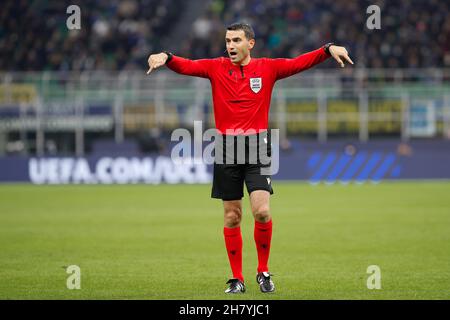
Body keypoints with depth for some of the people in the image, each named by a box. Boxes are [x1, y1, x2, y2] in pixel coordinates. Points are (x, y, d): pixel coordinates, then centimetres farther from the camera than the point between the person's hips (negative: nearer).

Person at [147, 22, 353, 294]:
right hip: (227, 149, 1)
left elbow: (300, 63, -4)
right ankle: (237, 279, 14)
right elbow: (186, 66, -8)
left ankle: (263, 272, 5)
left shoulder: (267, 68, 4)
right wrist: (166, 57, -29)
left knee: (262, 211, -14)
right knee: (232, 217, 5)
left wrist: (328, 49, -20)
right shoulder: (216, 68, 4)